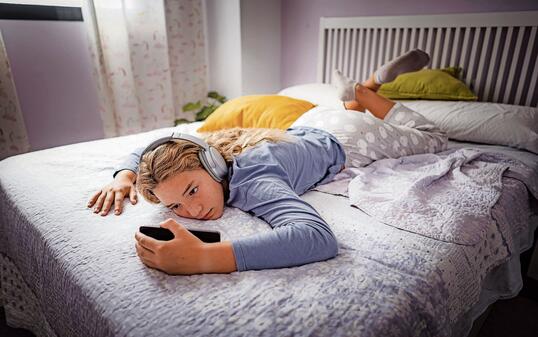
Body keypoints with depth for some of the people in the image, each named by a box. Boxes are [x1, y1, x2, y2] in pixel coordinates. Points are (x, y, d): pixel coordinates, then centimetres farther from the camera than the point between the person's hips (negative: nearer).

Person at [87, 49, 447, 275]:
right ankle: (372, 83, 43)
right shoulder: (195, 154, -25)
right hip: (306, 128, 5)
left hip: (343, 143, -5)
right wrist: (125, 175, -26)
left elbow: (320, 237, -63)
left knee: (434, 139, 23)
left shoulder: (253, 180, -46)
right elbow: (144, 151, -5)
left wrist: (203, 257, -66)